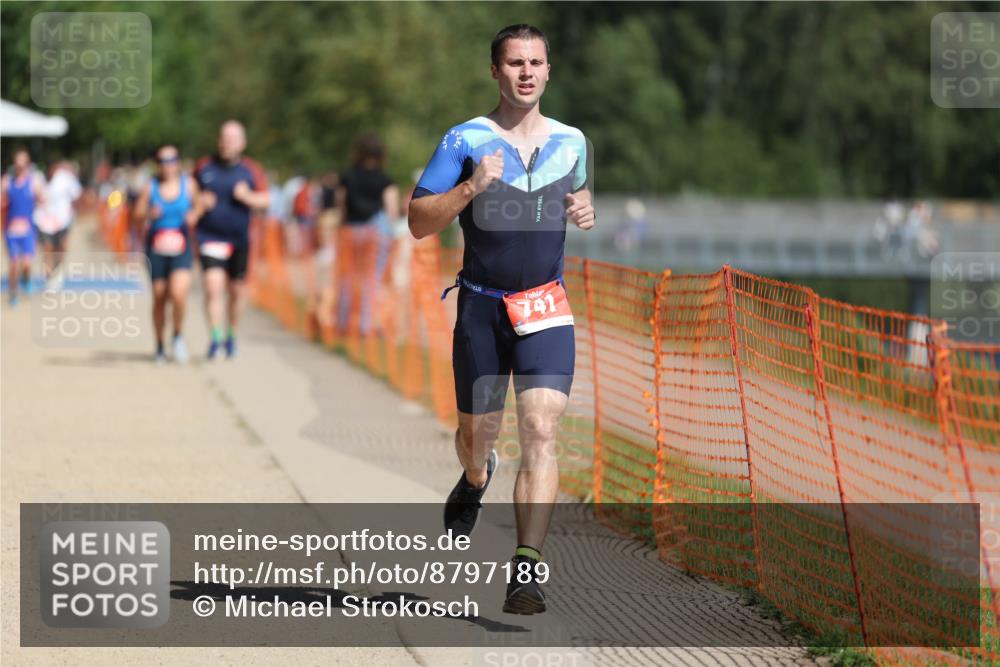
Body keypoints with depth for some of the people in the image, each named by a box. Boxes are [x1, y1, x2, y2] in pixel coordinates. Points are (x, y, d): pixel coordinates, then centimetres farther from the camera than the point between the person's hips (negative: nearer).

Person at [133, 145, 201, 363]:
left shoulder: (188, 184, 2)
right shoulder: (151, 187, 1)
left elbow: (198, 207, 13)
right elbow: (137, 214, 4)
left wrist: (194, 216, -9)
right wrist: (149, 214, -17)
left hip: (181, 249, -1)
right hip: (156, 249, 1)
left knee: (178, 293, -19)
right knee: (159, 297, 4)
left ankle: (178, 335, 6)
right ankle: (159, 346, 20)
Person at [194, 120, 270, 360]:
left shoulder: (251, 170, 3)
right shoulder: (204, 167, 3)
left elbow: (265, 199, 0)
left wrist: (247, 196, -19)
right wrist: (199, 202, -8)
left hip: (239, 239, 2)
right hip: (209, 237, -1)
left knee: (237, 291, 10)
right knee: (213, 286, -17)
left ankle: (231, 335, 30)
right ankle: (215, 338, -19)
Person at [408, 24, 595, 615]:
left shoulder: (571, 142, 8)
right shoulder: (465, 141, -3)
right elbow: (418, 222, -7)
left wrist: (585, 211, 5)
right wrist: (471, 188, -21)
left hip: (546, 307, 1)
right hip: (482, 306, -1)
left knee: (541, 431, -16)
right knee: (477, 434, 12)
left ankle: (527, 568, -20)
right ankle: (476, 478, 51)